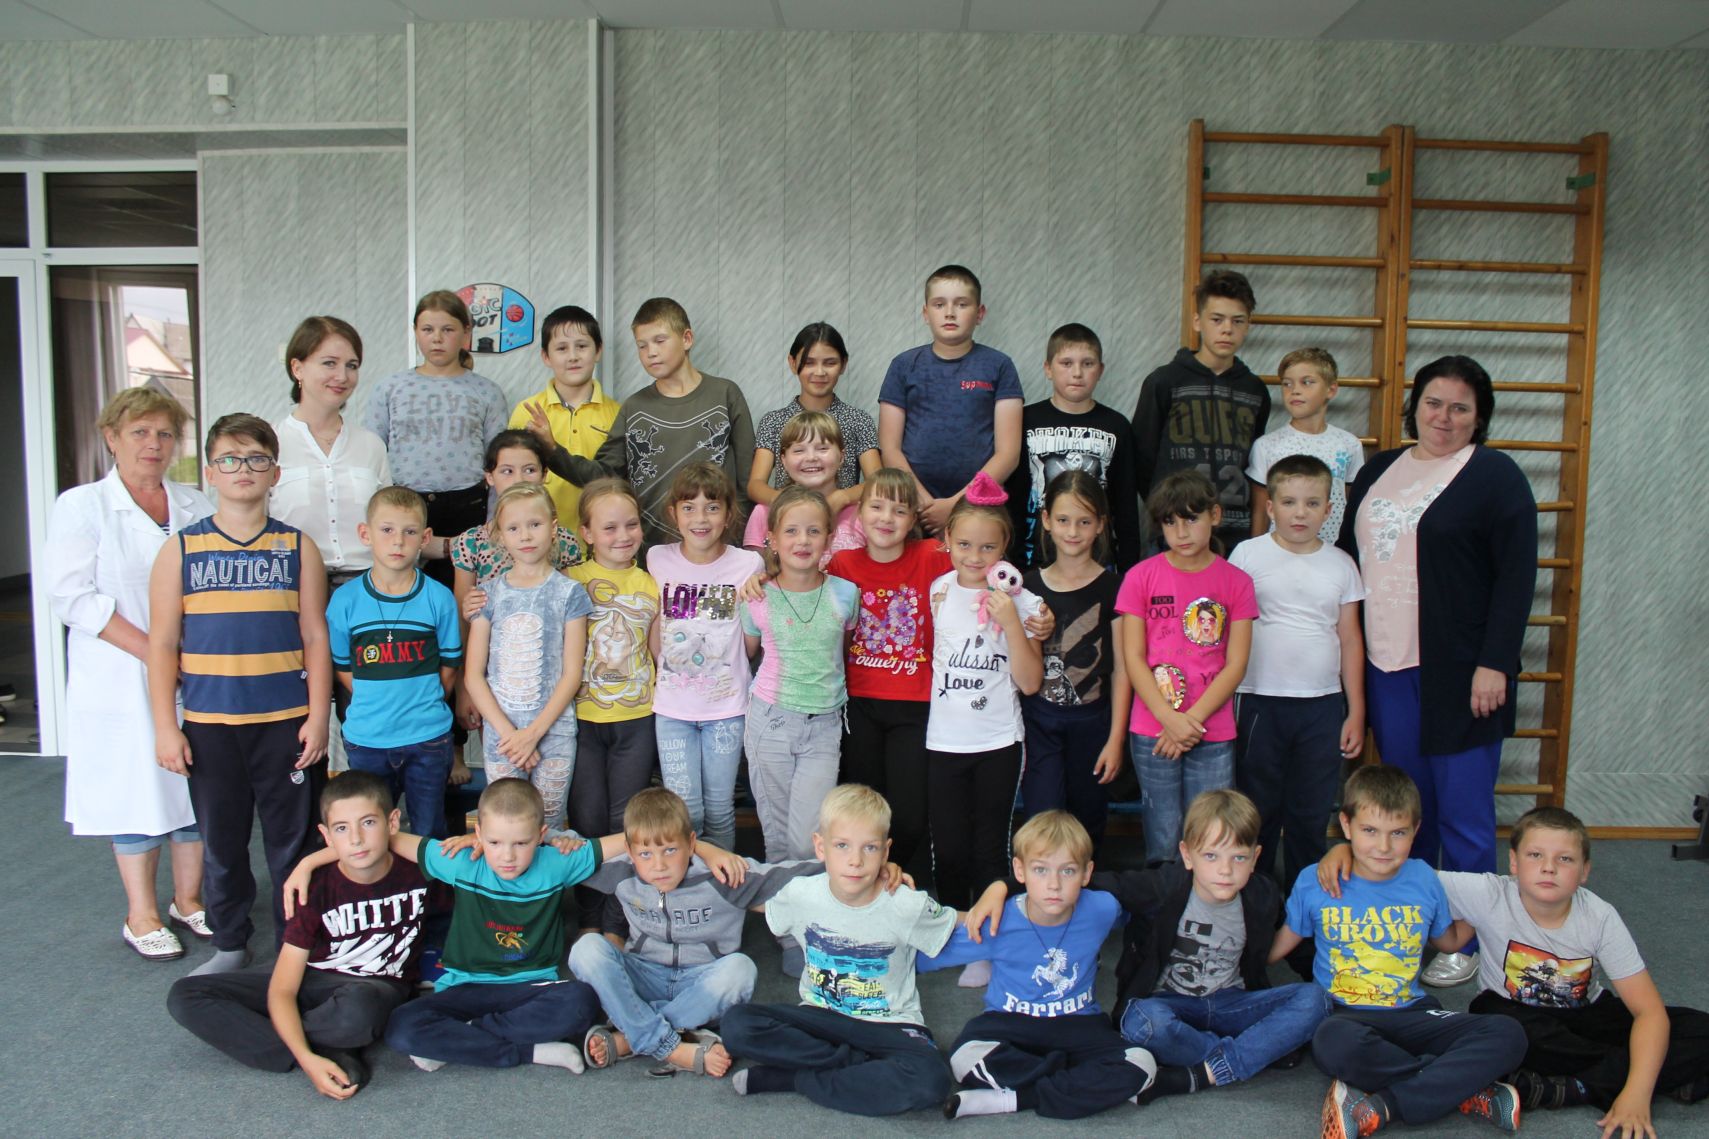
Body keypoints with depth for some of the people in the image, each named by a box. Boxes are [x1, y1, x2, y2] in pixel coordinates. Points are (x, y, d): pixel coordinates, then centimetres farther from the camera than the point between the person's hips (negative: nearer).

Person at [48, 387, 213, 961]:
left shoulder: (199, 507, 10)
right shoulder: (80, 507, 0)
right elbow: (74, 597, -9)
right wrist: (153, 651, -16)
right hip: (122, 681, -3)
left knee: (197, 786, 7)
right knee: (137, 790, 4)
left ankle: (188, 900, 23)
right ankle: (141, 916, 18)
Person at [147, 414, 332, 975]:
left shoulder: (298, 547, 2)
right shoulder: (181, 550, 3)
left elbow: (315, 638, 2)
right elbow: (163, 644, 3)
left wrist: (318, 717, -4)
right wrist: (165, 726, -2)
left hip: (287, 722, -1)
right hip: (208, 724, 1)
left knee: (292, 842, 7)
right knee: (220, 843, 13)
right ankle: (229, 944, 31)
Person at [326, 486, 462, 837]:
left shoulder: (439, 598, -4)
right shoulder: (345, 600, -3)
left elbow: (448, 668, 3)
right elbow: (343, 669, 4)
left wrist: (423, 708, -1)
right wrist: (378, 707, -2)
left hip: (428, 738, -1)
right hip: (366, 739, 1)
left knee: (430, 835, 10)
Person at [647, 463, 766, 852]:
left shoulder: (748, 564, -6)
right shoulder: (658, 560, -2)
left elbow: (750, 642, 3)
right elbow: (655, 634, 8)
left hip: (726, 706, -1)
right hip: (672, 706, 1)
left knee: (719, 806, 8)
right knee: (684, 808, 1)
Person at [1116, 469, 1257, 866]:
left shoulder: (1236, 582, 3)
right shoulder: (1141, 577, 1)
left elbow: (1235, 665, -1)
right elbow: (1133, 658, -2)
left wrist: (1191, 720, -11)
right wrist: (1171, 719, -12)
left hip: (1213, 734, 1)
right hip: (1152, 732, 0)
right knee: (1163, 843, 5)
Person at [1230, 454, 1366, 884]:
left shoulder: (1341, 565, 5)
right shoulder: (1248, 555, -3)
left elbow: (1350, 640, 9)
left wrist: (1356, 711, 7)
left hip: (1323, 704, 2)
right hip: (1261, 702, -2)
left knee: (1312, 813, 11)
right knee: (1257, 810, 8)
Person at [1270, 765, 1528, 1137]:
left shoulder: (1424, 880, 5)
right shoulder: (1314, 882, -2)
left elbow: (1449, 942, 22)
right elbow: (1278, 946, 9)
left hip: (1413, 1012, 3)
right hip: (1346, 1015, -3)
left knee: (1508, 1035, -22)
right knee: (1333, 1041, -40)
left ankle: (1379, 1108, -27)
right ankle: (1463, 1090, -19)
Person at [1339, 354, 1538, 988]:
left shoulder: (1496, 477, -5)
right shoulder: (1378, 471, 13)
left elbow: (1517, 576, -9)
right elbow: (1348, 555, 17)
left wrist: (1494, 664, -15)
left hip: (1459, 674, -5)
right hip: (1387, 668, 6)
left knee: (1463, 811, 3)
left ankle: (1464, 942, 18)